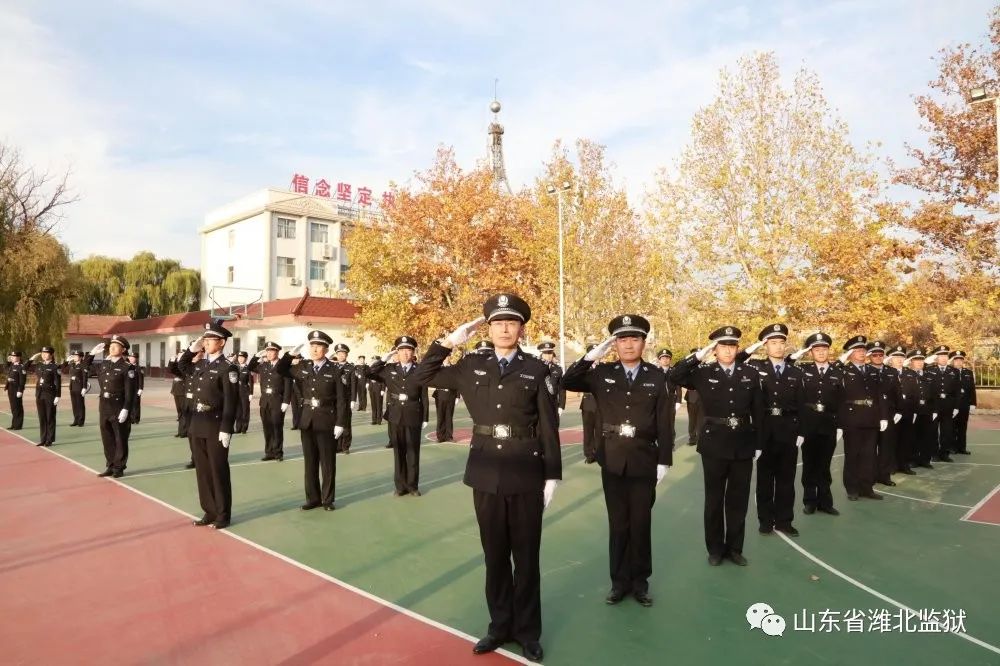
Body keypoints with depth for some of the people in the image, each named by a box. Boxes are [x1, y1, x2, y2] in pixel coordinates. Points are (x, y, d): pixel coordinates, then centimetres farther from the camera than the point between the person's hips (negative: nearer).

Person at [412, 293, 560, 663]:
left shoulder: (537, 370, -4)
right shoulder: (472, 366, 3)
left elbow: (548, 427, -3)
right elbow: (423, 377, 5)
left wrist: (552, 476, -5)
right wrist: (448, 342, -5)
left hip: (526, 475, -2)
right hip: (486, 474, 2)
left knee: (525, 556, 11)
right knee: (494, 554, 15)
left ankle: (527, 629, 29)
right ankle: (500, 624, 33)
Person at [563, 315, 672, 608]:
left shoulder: (657, 377, -2)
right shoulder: (602, 374, 0)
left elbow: (665, 422, -2)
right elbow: (568, 382, -8)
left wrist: (664, 460, -6)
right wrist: (591, 356, -16)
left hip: (644, 461, -1)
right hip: (612, 461, 1)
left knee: (641, 524, 10)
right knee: (618, 524, 11)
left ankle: (640, 581, 27)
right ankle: (620, 580, 25)